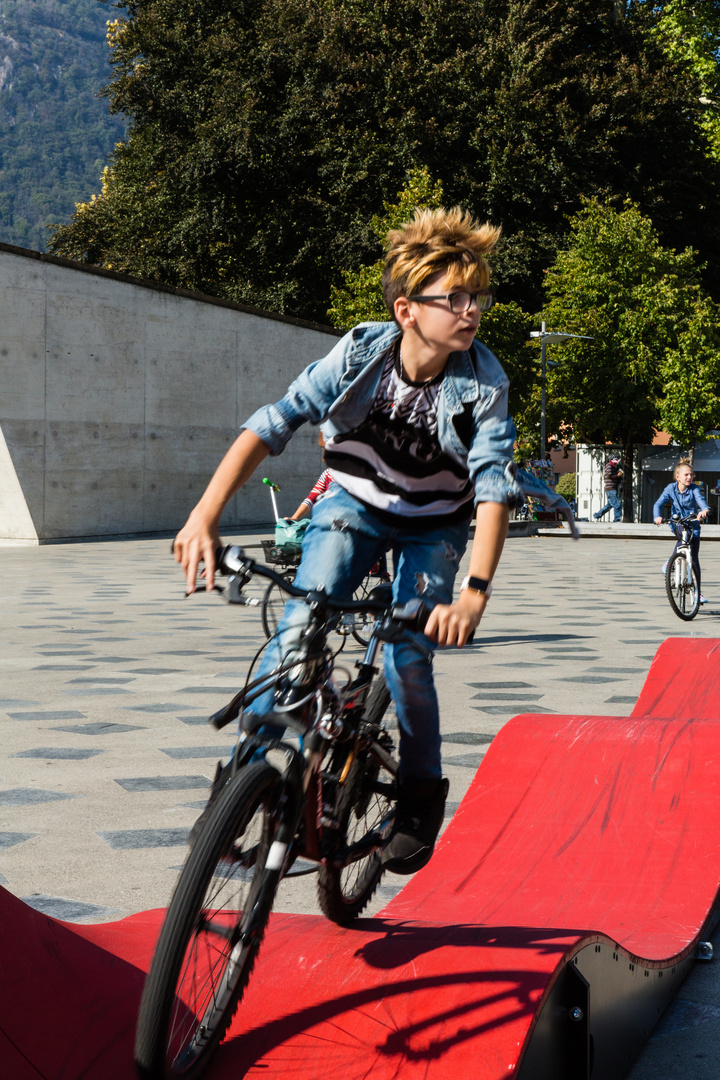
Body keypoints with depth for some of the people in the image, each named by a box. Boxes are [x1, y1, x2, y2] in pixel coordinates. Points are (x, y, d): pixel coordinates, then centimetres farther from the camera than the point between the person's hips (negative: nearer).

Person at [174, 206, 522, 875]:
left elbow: (494, 486, -33)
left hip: (434, 525, -1)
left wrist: (475, 592, -47)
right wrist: (204, 516, -38)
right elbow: (272, 425, -28)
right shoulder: (360, 354, -24)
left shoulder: (484, 382, -26)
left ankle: (420, 794, 12)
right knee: (300, 630, -20)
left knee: (408, 661, -13)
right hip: (354, 502, 1)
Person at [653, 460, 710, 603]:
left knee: (694, 559, -2)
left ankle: (698, 593, 6)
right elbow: (658, 504, -18)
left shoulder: (694, 488, -12)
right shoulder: (670, 489, -10)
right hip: (677, 524, 0)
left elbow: (700, 499, -31)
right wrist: (657, 517, -39)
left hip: (693, 525, 0)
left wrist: (705, 510, -55)